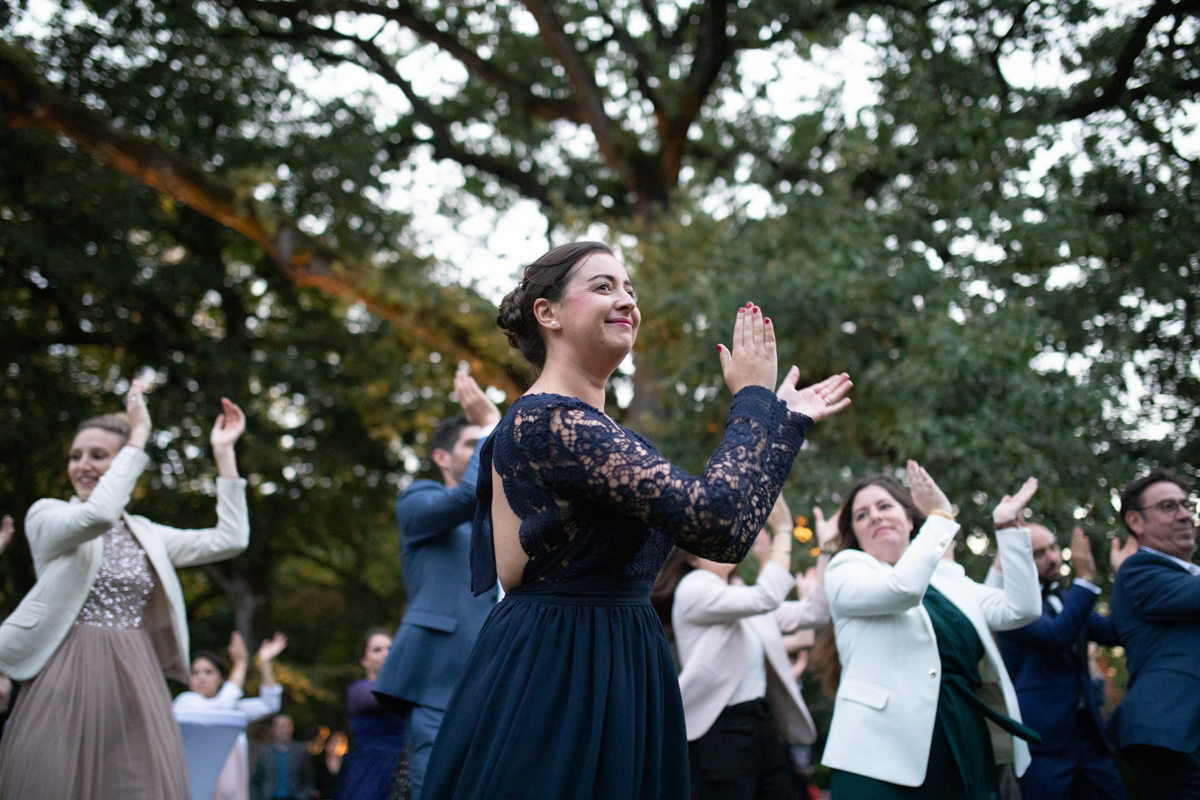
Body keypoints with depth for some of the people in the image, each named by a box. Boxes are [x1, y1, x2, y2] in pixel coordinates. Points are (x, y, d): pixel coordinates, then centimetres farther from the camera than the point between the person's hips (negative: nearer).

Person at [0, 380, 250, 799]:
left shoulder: (144, 534, 15)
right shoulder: (46, 514, 3)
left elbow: (230, 539, 7)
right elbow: (96, 515, -20)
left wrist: (223, 453, 6)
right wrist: (139, 436, -13)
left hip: (136, 684, 4)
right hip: (68, 682, -4)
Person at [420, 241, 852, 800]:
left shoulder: (587, 430, 14)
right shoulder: (549, 420, -17)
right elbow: (720, 525, -23)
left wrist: (785, 420, 17)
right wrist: (754, 399, -9)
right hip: (557, 685, -10)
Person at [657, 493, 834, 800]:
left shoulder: (745, 598, 17)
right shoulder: (693, 590, -9)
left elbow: (812, 613, 12)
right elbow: (767, 597, -22)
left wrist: (826, 551, 5)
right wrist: (783, 530, -16)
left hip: (762, 725, 8)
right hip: (720, 732, -8)